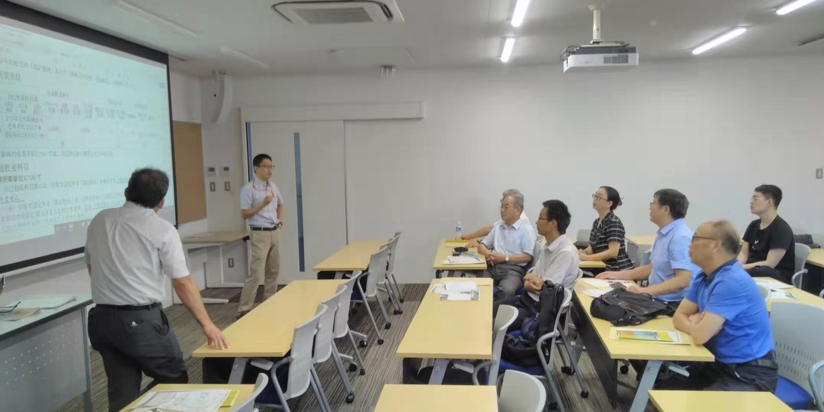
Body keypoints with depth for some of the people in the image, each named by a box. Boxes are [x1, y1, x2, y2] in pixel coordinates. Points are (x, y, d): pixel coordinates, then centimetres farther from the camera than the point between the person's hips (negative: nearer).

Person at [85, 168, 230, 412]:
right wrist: (206, 324, -5)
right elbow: (182, 283, -10)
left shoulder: (99, 221, 6)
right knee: (174, 380, 14)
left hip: (102, 319, 6)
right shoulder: (162, 230, -9)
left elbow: (92, 268, 19)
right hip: (142, 320, -6)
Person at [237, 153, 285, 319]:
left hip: (275, 232, 7)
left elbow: (280, 204, 26)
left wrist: (280, 220, 10)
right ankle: (244, 310, -5)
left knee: (273, 271, 12)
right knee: (256, 273, -11)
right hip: (260, 234, -7)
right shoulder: (248, 189, -11)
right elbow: (244, 214, -13)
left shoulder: (273, 186, 10)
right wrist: (263, 204, -21)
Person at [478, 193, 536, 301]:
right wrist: (488, 254, 1)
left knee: (506, 290, -38)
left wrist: (505, 258, -11)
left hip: (513, 269, -5)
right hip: (493, 267, 5)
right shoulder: (497, 228, 25)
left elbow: (528, 256, -4)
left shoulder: (526, 229, 5)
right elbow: (481, 246, 25)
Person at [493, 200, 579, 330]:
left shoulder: (566, 252, -20)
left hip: (542, 309, -8)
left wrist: (531, 278, -1)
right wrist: (528, 284, -11)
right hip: (528, 299, 8)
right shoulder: (548, 246, 8)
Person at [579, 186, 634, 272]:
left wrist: (587, 258, -25)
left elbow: (613, 252, -21)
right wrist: (582, 252, -11)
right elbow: (592, 248, 10)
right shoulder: (596, 222, 11)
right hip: (605, 269, 7)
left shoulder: (614, 222, -13)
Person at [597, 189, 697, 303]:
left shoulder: (680, 238, -18)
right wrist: (620, 275, 15)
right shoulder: (663, 234, 13)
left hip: (673, 305, -9)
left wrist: (645, 291, -33)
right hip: (658, 300, 9)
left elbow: (683, 280, -26)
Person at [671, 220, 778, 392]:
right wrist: (696, 325, -15)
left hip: (750, 374, -8)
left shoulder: (732, 282, -24)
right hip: (719, 364, 8)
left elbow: (700, 335, -28)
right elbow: (679, 316, 7)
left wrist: (693, 324, -5)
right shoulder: (703, 276, 5)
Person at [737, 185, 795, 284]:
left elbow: (769, 265, -18)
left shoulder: (781, 229, -12)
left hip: (777, 276, -8)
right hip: (753, 270, 8)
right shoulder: (753, 225, 11)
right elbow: (744, 254, 8)